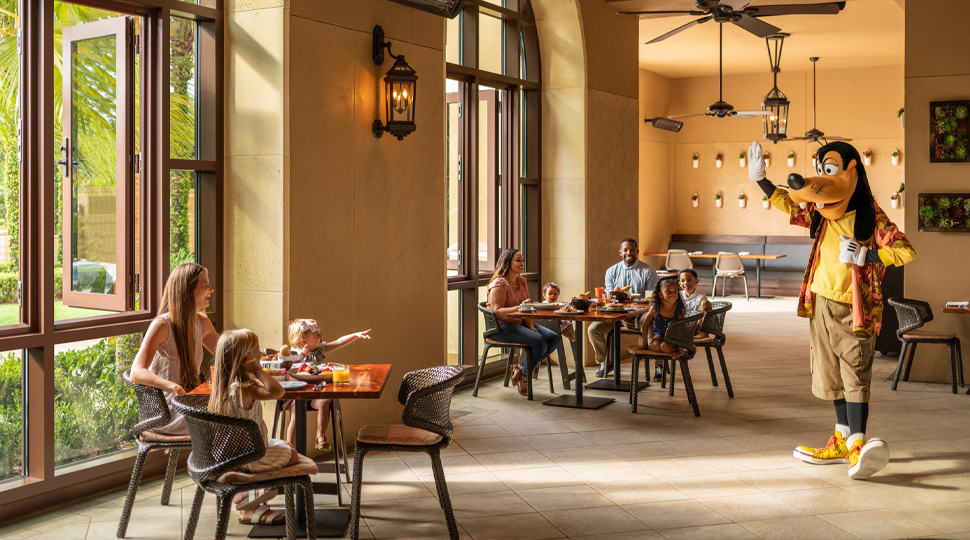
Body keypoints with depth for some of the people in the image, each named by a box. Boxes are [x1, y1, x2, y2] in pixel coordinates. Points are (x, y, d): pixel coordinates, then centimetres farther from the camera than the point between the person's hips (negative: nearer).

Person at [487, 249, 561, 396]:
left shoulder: (522, 282, 15)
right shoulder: (498, 284, -11)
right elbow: (497, 312, -21)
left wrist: (531, 325, -6)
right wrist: (519, 308, -35)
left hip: (520, 323, 9)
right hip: (502, 327, -9)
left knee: (554, 338, -10)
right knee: (540, 342, -27)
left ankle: (521, 368, 0)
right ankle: (524, 376, -5)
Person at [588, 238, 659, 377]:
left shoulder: (648, 271, 1)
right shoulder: (612, 271, 8)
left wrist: (636, 318, -21)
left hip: (640, 313, -3)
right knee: (593, 329, -17)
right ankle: (605, 363, 5)